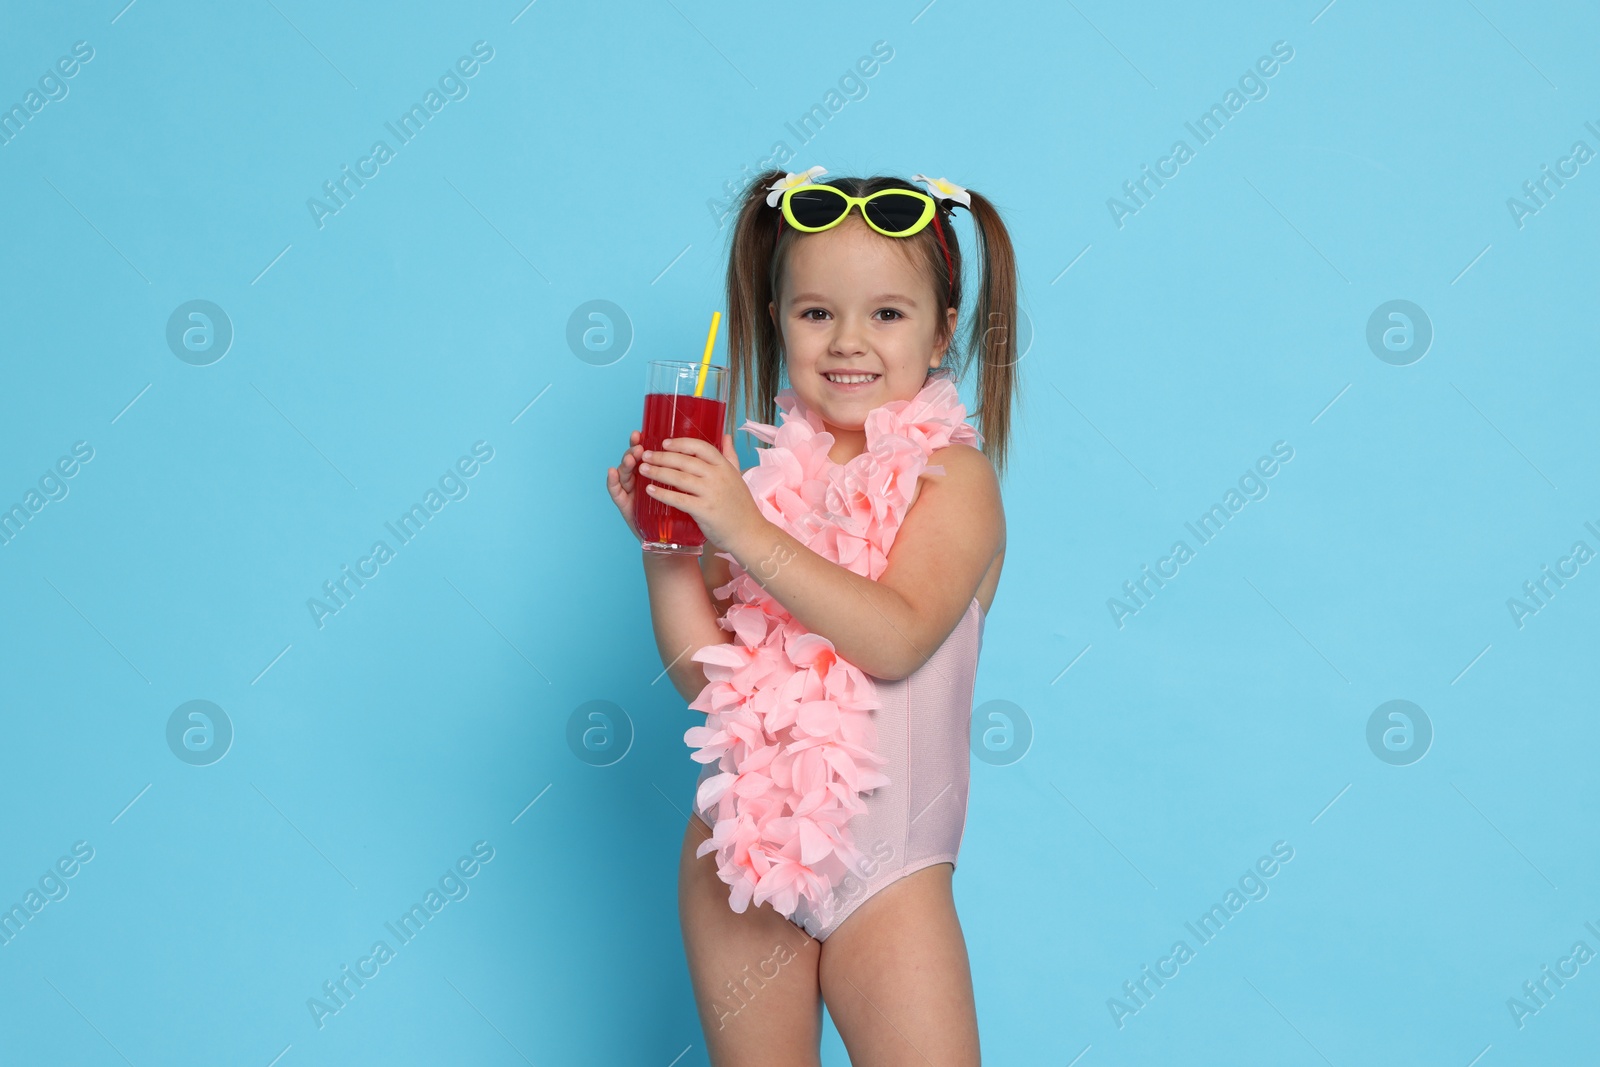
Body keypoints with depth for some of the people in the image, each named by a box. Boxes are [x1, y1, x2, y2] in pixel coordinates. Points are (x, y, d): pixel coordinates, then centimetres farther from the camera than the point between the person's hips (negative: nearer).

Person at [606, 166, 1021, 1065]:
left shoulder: (953, 476, -6)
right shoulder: (766, 480, 3)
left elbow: (896, 638, -22)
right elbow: (705, 672, 1)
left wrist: (746, 533, -25)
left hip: (887, 871, -3)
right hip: (742, 850, 3)